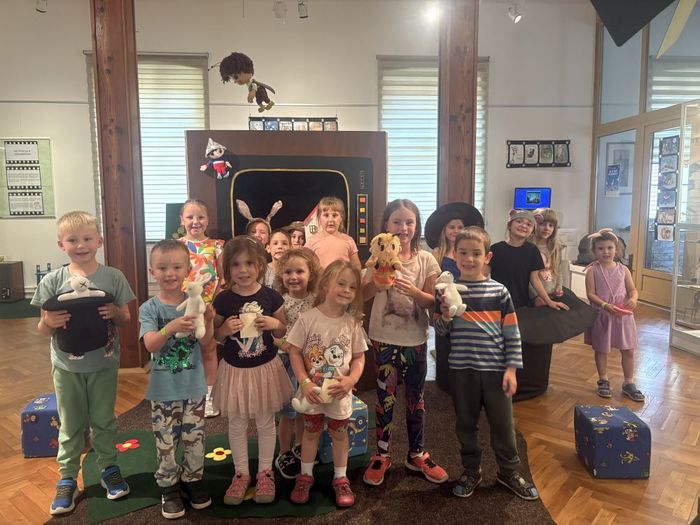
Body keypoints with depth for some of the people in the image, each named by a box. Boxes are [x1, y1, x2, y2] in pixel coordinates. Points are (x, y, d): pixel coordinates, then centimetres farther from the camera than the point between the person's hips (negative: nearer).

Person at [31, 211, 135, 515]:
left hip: (104, 364, 0)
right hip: (66, 366, 1)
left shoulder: (113, 277, -7)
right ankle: (67, 478, 31)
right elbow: (43, 330, -2)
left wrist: (115, 313, -23)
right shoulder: (52, 281, -6)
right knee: (70, 424, 14)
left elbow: (126, 320, -1)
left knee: (104, 420, 15)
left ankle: (109, 468, 34)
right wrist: (49, 323, -24)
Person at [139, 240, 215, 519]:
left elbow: (205, 343, -5)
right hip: (163, 389, -1)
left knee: (194, 439, 14)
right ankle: (169, 487, 30)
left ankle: (192, 480, 35)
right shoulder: (149, 308, -9)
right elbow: (150, 345, -21)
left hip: (194, 386, 2)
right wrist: (171, 328, -40)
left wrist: (208, 321, -25)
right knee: (166, 442, 11)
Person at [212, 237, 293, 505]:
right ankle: (241, 473, 33)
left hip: (265, 368, 0)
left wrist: (275, 324, -18)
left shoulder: (270, 296, -8)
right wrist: (225, 329, -20)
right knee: (237, 424, 14)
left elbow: (282, 331, 3)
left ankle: (265, 472, 33)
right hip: (234, 370, 0)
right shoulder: (223, 299, -10)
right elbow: (214, 336, 1)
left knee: (266, 423, 14)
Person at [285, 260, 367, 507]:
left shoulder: (353, 322, -8)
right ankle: (305, 476, 37)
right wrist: (305, 382, -19)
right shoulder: (308, 318, -15)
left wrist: (350, 380, -19)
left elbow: (359, 357, -2)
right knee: (311, 431, 18)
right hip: (313, 390, -1)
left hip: (340, 392, 1)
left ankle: (341, 479, 35)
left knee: (339, 433, 17)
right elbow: (294, 352, -12)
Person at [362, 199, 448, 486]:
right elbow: (364, 294, -16)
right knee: (385, 397, 8)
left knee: (415, 397, 14)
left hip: (416, 338, 2)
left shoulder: (426, 260, -2)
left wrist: (413, 291, -24)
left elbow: (431, 301, -6)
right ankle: (381, 455, 25)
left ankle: (416, 454, 31)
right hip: (385, 338, -1)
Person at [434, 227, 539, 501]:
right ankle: (471, 470, 34)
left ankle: (509, 471, 34)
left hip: (496, 368, 0)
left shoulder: (499, 291, -3)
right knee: (466, 423, 14)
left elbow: (512, 333, 0)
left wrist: (511, 369, -4)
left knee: (503, 423, 12)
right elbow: (441, 331, 3)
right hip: (462, 369, 1)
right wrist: (445, 315, -17)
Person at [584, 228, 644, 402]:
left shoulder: (623, 269, 2)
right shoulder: (593, 270, -7)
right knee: (601, 350, 11)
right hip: (602, 315, -3)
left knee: (628, 350, 8)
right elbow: (591, 294, -12)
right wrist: (605, 305, -26)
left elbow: (633, 290, 3)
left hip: (623, 315, 3)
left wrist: (633, 299, -19)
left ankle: (628, 383, 24)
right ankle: (603, 381, 29)